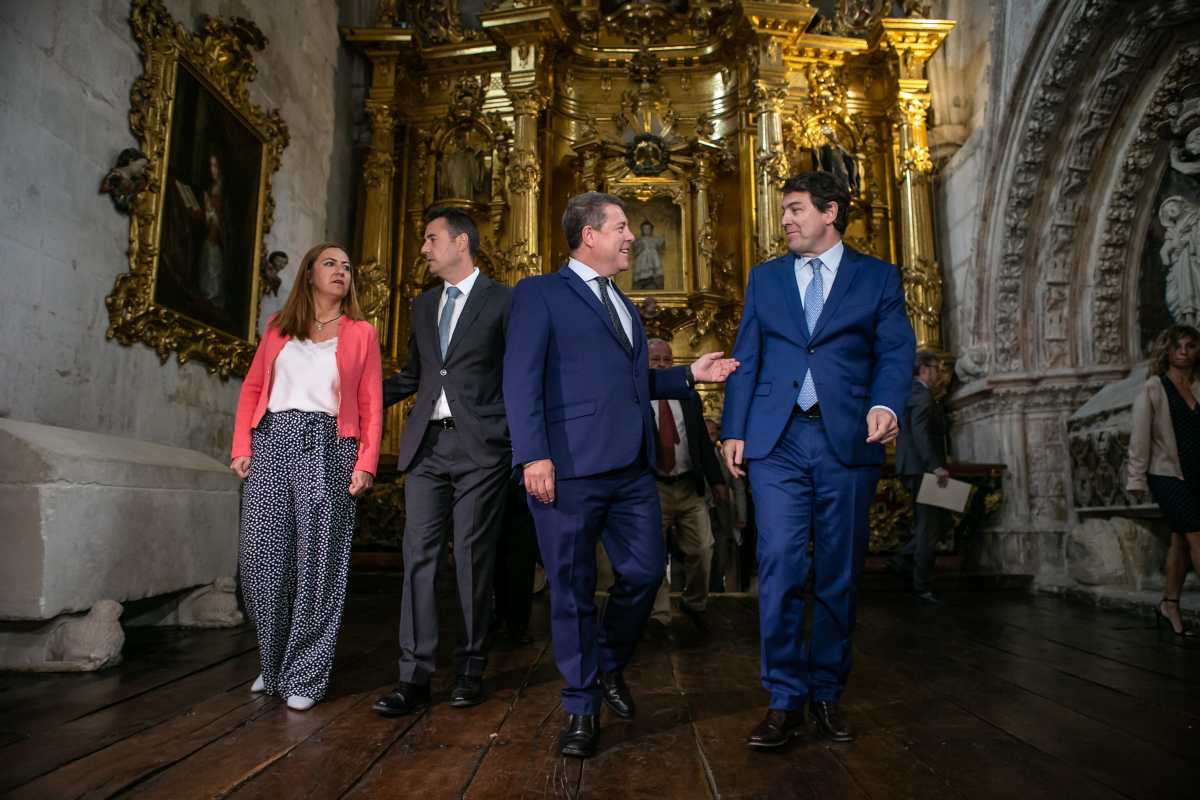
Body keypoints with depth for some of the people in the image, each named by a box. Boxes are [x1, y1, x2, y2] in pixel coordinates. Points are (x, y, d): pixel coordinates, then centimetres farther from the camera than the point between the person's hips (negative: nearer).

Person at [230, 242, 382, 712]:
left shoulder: (361, 333, 10)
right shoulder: (279, 327, 16)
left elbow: (371, 404, 3)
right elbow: (252, 387, 13)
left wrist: (366, 462, -7)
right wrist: (242, 446, 1)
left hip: (326, 447, -2)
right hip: (272, 441, 2)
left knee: (317, 563, -3)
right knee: (263, 558, 2)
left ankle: (304, 676, 8)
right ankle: (273, 662, 22)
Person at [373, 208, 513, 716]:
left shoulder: (502, 301, 2)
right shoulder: (423, 305, 19)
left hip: (479, 446, -5)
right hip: (426, 444, 5)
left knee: (473, 559, 2)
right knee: (419, 557, 0)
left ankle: (470, 670, 15)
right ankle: (415, 677, 5)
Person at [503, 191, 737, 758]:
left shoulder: (623, 304, 24)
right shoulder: (540, 293, 0)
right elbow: (521, 379, -10)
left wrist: (689, 376, 15)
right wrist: (534, 456, -20)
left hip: (632, 467, 7)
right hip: (570, 468, -7)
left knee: (645, 572, 8)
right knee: (573, 590, 4)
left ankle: (610, 665, 35)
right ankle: (581, 706, 21)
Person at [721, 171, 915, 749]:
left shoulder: (877, 277, 11)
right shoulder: (765, 278, 15)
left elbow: (897, 350, 3)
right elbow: (745, 358, 12)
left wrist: (885, 403, -17)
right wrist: (733, 430, 4)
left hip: (847, 440, 0)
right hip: (776, 441, 1)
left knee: (839, 575, 5)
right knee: (780, 567, -7)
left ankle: (827, 692, 20)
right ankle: (784, 698, 3)